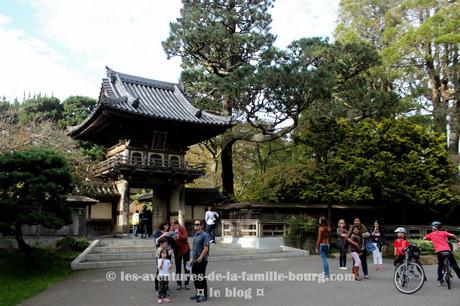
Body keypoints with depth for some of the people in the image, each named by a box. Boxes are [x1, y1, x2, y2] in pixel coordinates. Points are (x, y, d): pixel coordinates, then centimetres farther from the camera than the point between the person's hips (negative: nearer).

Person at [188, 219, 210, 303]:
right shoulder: (195, 235, 13)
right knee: (195, 278, 14)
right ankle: (198, 293, 27)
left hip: (201, 261, -8)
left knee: (201, 278, -2)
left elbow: (206, 249, -18)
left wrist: (200, 258, -21)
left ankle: (204, 295, 9)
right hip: (195, 261, 8)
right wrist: (191, 259, 18)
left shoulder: (204, 235, -13)